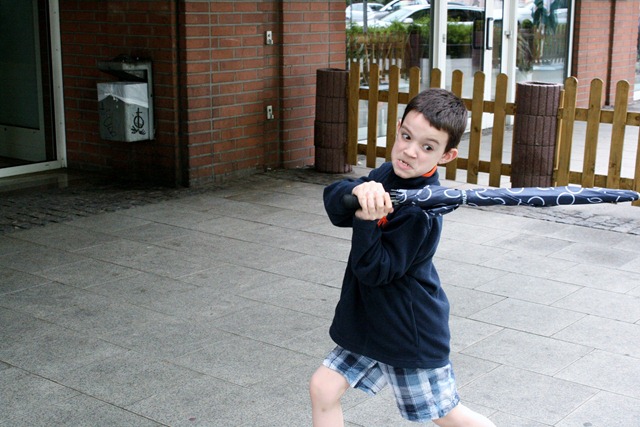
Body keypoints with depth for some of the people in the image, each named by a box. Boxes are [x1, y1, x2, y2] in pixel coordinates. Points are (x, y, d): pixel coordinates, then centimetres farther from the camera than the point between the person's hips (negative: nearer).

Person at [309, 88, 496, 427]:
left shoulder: (421, 211, -26)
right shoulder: (388, 174, -2)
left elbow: (375, 271, -26)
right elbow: (332, 199, -14)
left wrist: (366, 220, -40)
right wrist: (358, 191, -36)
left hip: (410, 329, -7)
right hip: (369, 319, 7)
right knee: (323, 387, 4)